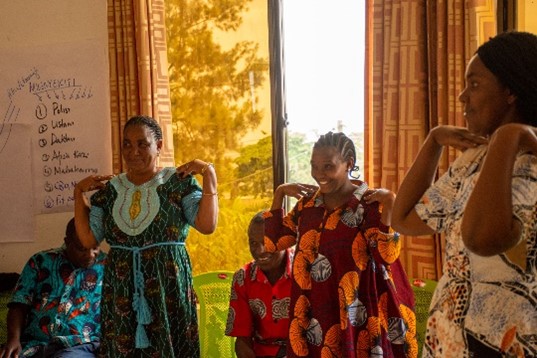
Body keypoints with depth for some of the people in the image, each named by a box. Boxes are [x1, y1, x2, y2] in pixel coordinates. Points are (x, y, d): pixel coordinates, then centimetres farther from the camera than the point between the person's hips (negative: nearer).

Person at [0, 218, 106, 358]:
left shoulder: (107, 268, 5)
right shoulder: (40, 262, 11)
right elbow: (20, 305, 8)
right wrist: (14, 339, -9)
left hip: (78, 346, -3)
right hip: (33, 345, 3)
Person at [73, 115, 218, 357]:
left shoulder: (179, 182, -1)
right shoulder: (110, 189, 9)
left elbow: (207, 225, -11)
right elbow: (88, 239, 7)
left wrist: (209, 175, -15)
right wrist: (79, 192, 6)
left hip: (167, 285, -3)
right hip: (121, 287, 3)